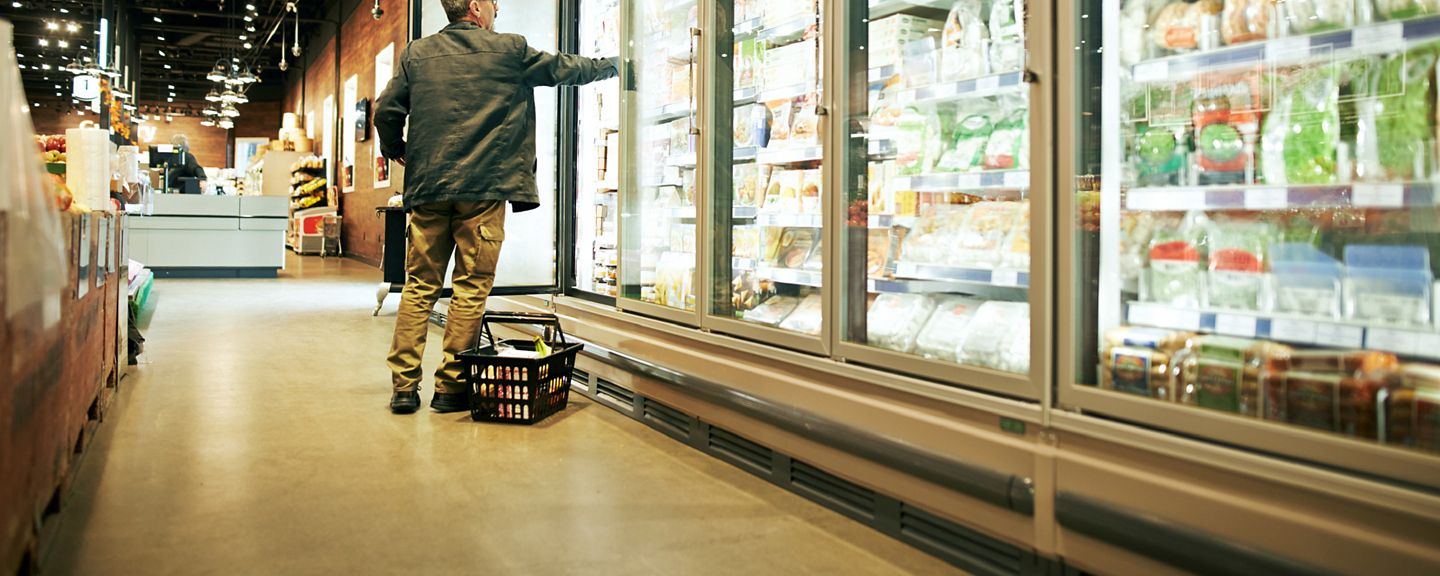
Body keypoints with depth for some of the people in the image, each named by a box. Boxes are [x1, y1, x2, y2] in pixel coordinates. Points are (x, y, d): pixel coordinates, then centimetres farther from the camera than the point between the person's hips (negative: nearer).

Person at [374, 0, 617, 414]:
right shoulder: (510, 50, 3)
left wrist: (396, 151, 27)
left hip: (427, 187, 4)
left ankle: (404, 387, 6)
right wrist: (612, 66, 32)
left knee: (419, 287, 8)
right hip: (484, 186, -3)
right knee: (471, 288, 2)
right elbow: (565, 69, 15)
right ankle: (450, 387, 4)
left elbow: (386, 110, 8)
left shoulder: (417, 53, 11)